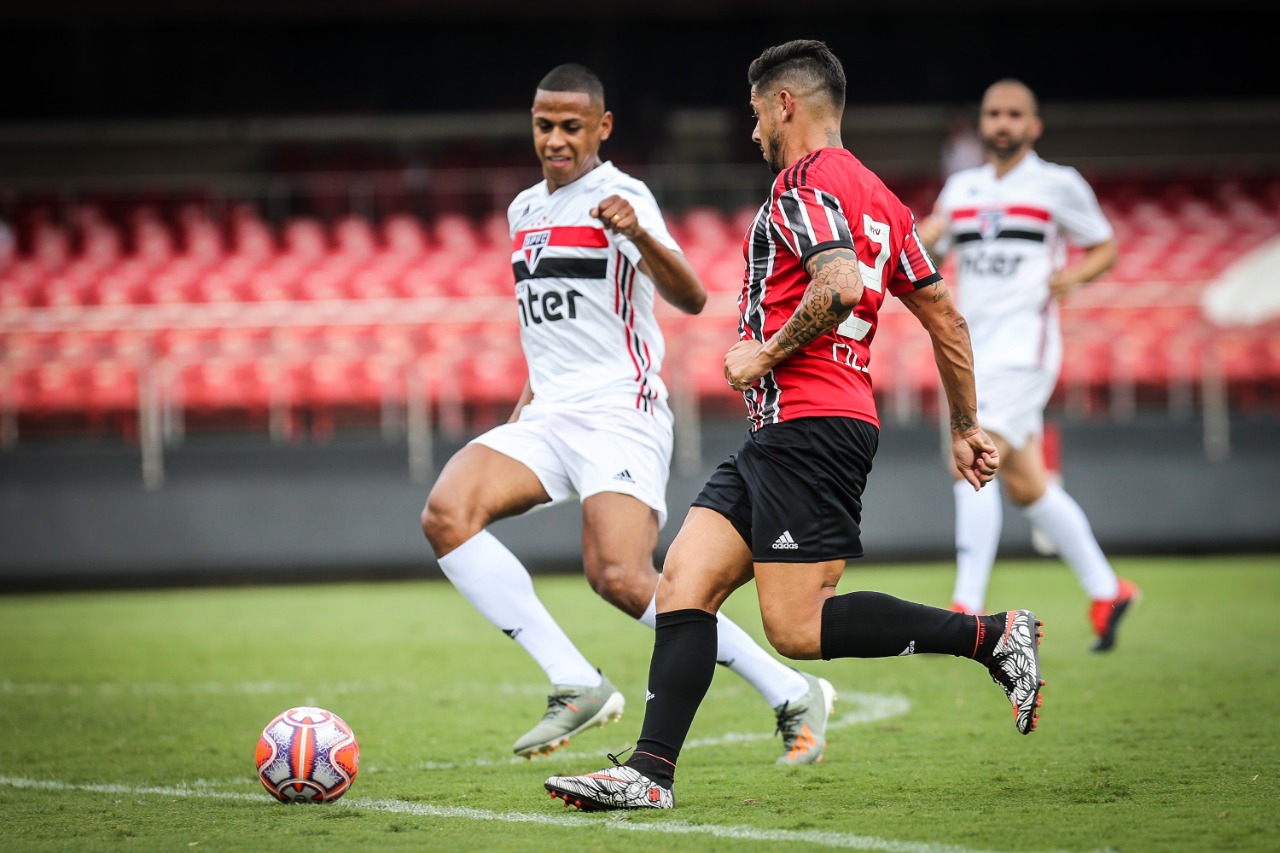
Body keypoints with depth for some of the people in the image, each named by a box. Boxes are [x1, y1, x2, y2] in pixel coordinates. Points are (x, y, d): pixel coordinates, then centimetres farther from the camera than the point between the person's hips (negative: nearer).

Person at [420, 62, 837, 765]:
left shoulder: (621, 198, -6)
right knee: (446, 513, -19)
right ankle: (576, 686, -19)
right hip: (548, 417, 7)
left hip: (620, 415, -7)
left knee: (619, 577, -23)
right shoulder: (524, 211, 18)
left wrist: (639, 236, -38)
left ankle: (793, 695, -8)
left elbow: (690, 299, -22)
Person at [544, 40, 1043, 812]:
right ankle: (651, 771, -2)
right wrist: (966, 427, 26)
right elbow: (945, 316, 21)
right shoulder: (877, 196, 20)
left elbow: (842, 284, -27)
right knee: (685, 582, 3)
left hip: (807, 422, -10)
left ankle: (995, 635, -9)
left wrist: (767, 352, -13)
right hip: (781, 437, 10)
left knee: (798, 629, -12)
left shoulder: (805, 183, -9)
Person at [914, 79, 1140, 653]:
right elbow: (927, 241, 12)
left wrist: (1074, 274, -11)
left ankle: (967, 606, -22)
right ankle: (1106, 590, 24)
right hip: (974, 345, 7)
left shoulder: (1057, 185, 2)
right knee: (1024, 484, 10)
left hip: (1024, 342, -7)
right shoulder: (962, 189, 17)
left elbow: (1106, 247, 8)